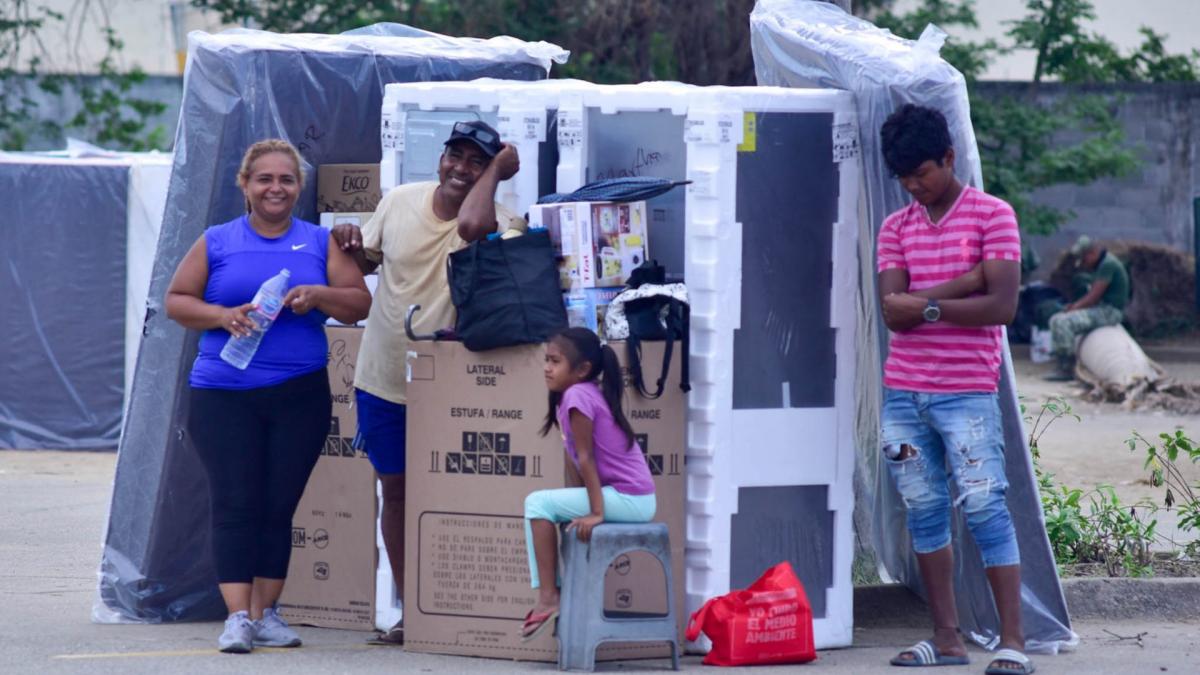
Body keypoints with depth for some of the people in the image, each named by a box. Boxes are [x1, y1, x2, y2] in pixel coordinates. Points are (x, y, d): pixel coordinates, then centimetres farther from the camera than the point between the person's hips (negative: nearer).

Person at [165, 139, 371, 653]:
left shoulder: (320, 243, 9)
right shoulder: (216, 243, 7)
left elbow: (360, 303, 7)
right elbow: (176, 301, 7)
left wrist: (318, 296, -12)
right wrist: (222, 316, -11)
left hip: (299, 395, 1)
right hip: (223, 394, -1)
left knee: (279, 505, 3)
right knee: (235, 503, -8)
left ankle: (265, 612, 11)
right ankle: (238, 615, -10)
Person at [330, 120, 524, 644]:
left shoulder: (499, 222, -14)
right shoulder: (400, 202, 1)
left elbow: (472, 224, -39)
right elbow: (365, 261, 16)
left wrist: (497, 170, -24)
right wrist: (349, 246, -7)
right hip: (383, 378, 5)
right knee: (395, 492, 11)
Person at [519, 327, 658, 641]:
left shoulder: (577, 395, -13)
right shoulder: (589, 394, 16)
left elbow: (586, 457, -16)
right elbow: (575, 459, 16)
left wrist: (596, 512, -19)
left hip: (628, 498, -10)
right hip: (636, 501, 10)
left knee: (538, 503, -11)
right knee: (551, 506, 22)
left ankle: (548, 597, -13)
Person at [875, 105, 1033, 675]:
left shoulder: (993, 216, -2)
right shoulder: (896, 228, 11)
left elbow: (1003, 305, -12)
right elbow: (892, 310, -3)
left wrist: (927, 306, -8)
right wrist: (962, 284, -11)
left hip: (967, 392, -5)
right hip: (903, 390, 5)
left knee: (984, 507, -9)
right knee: (924, 512, 6)